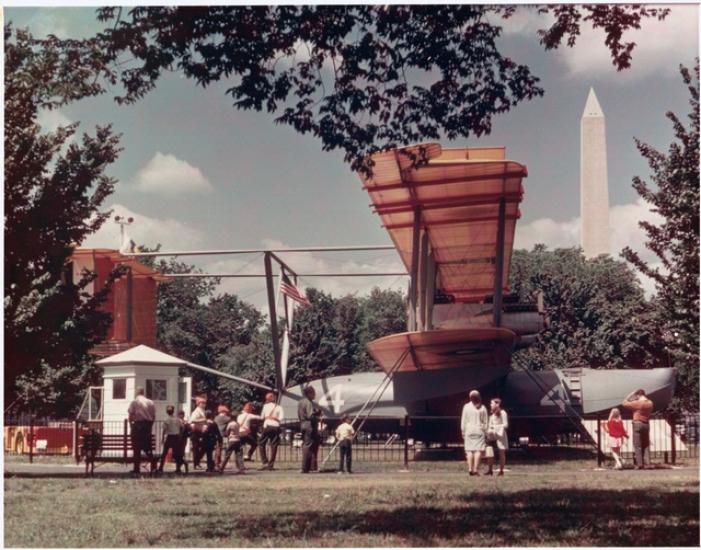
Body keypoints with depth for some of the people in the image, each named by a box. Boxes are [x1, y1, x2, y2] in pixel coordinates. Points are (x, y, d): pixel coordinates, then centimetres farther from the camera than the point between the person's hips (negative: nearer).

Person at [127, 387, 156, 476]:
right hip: (148, 424, 4)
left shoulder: (134, 402, -5)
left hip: (138, 424, -4)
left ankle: (137, 469, 0)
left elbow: (130, 415, -10)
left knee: (137, 448, 0)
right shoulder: (150, 402, 8)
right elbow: (154, 416, 9)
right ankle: (153, 465, 7)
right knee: (147, 447, 16)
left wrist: (131, 424, 4)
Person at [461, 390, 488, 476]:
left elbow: (463, 421, 1)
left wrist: (463, 432, 8)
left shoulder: (466, 407, 0)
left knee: (469, 450, 3)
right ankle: (475, 469, -10)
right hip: (479, 431, 0)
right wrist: (486, 432, 8)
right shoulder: (482, 408, 0)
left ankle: (470, 469, -4)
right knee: (478, 450, -2)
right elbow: (485, 422, 2)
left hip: (469, 430, 0)